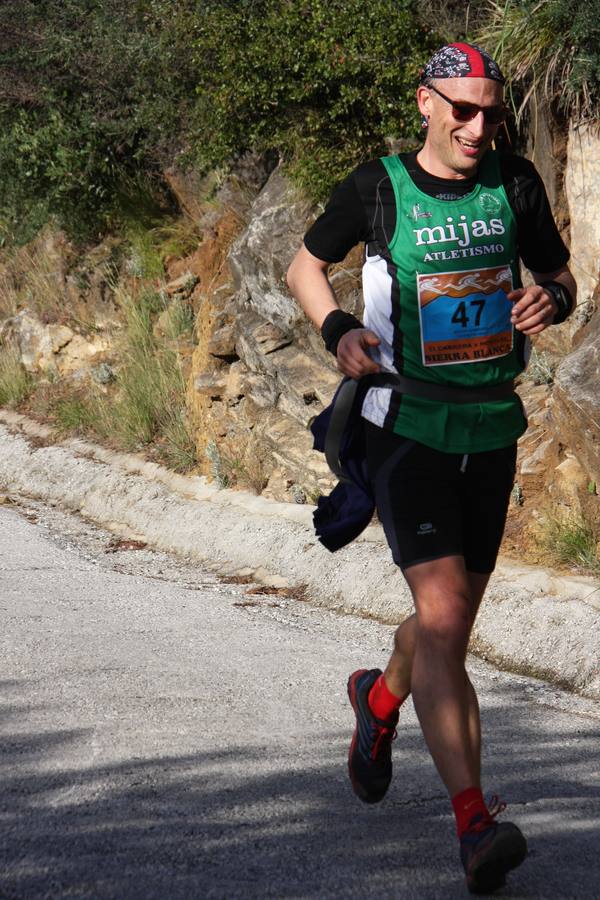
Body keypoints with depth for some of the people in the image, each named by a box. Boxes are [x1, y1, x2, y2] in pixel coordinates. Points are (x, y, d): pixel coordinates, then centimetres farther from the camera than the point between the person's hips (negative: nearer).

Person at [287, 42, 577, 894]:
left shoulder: (515, 182, 2)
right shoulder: (379, 187, -6)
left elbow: (560, 276, 14)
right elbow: (306, 265, 9)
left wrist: (550, 299, -11)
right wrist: (339, 331, -11)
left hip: (492, 431, 4)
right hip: (407, 430, -4)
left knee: (451, 621, 16)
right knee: (442, 614, -18)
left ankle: (381, 697, 50)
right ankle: (475, 820, -21)